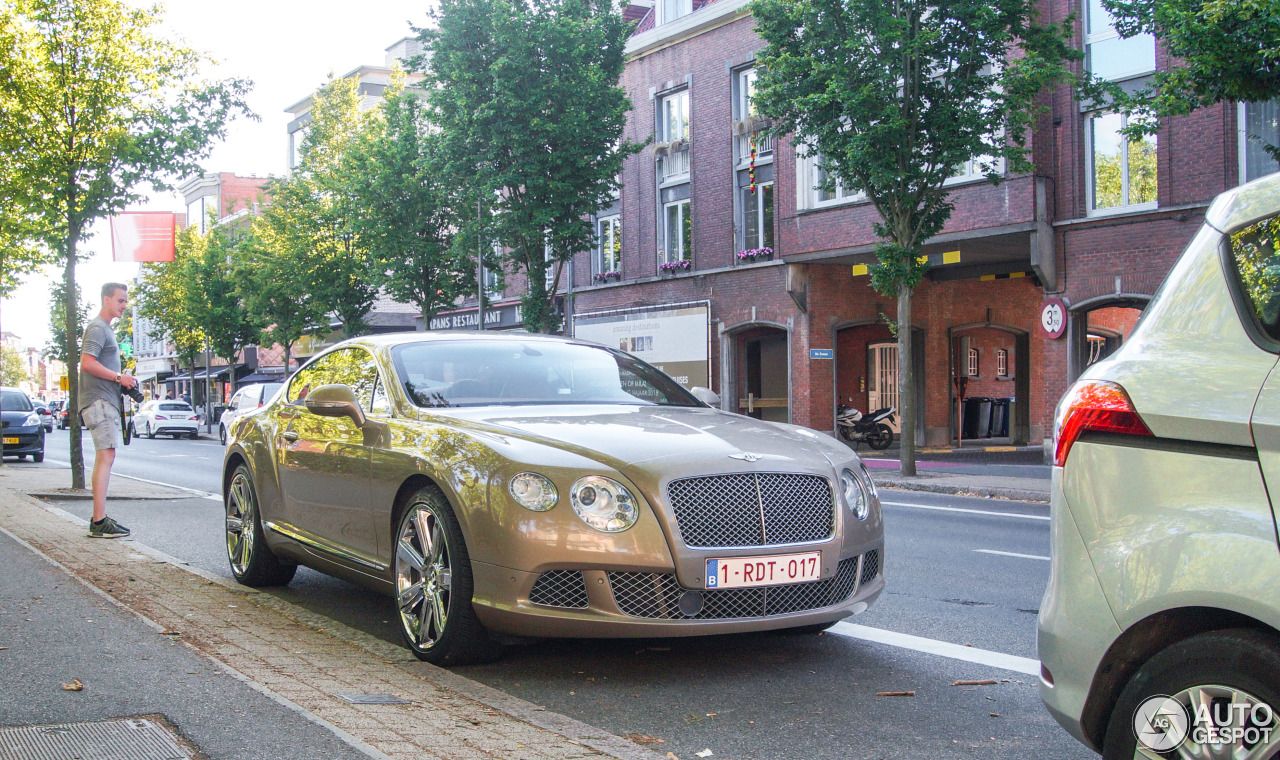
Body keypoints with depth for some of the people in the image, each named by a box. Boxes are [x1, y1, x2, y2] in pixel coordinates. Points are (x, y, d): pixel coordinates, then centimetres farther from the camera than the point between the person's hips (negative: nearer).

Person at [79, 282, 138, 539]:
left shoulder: (106, 329, 22)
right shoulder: (97, 328, -9)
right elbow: (87, 363, -21)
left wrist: (123, 383, 13)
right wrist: (119, 377, -17)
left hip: (106, 401, 11)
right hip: (99, 401, -11)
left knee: (104, 459, 11)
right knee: (106, 457, -15)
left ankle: (99, 520, 15)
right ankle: (99, 522, -19)